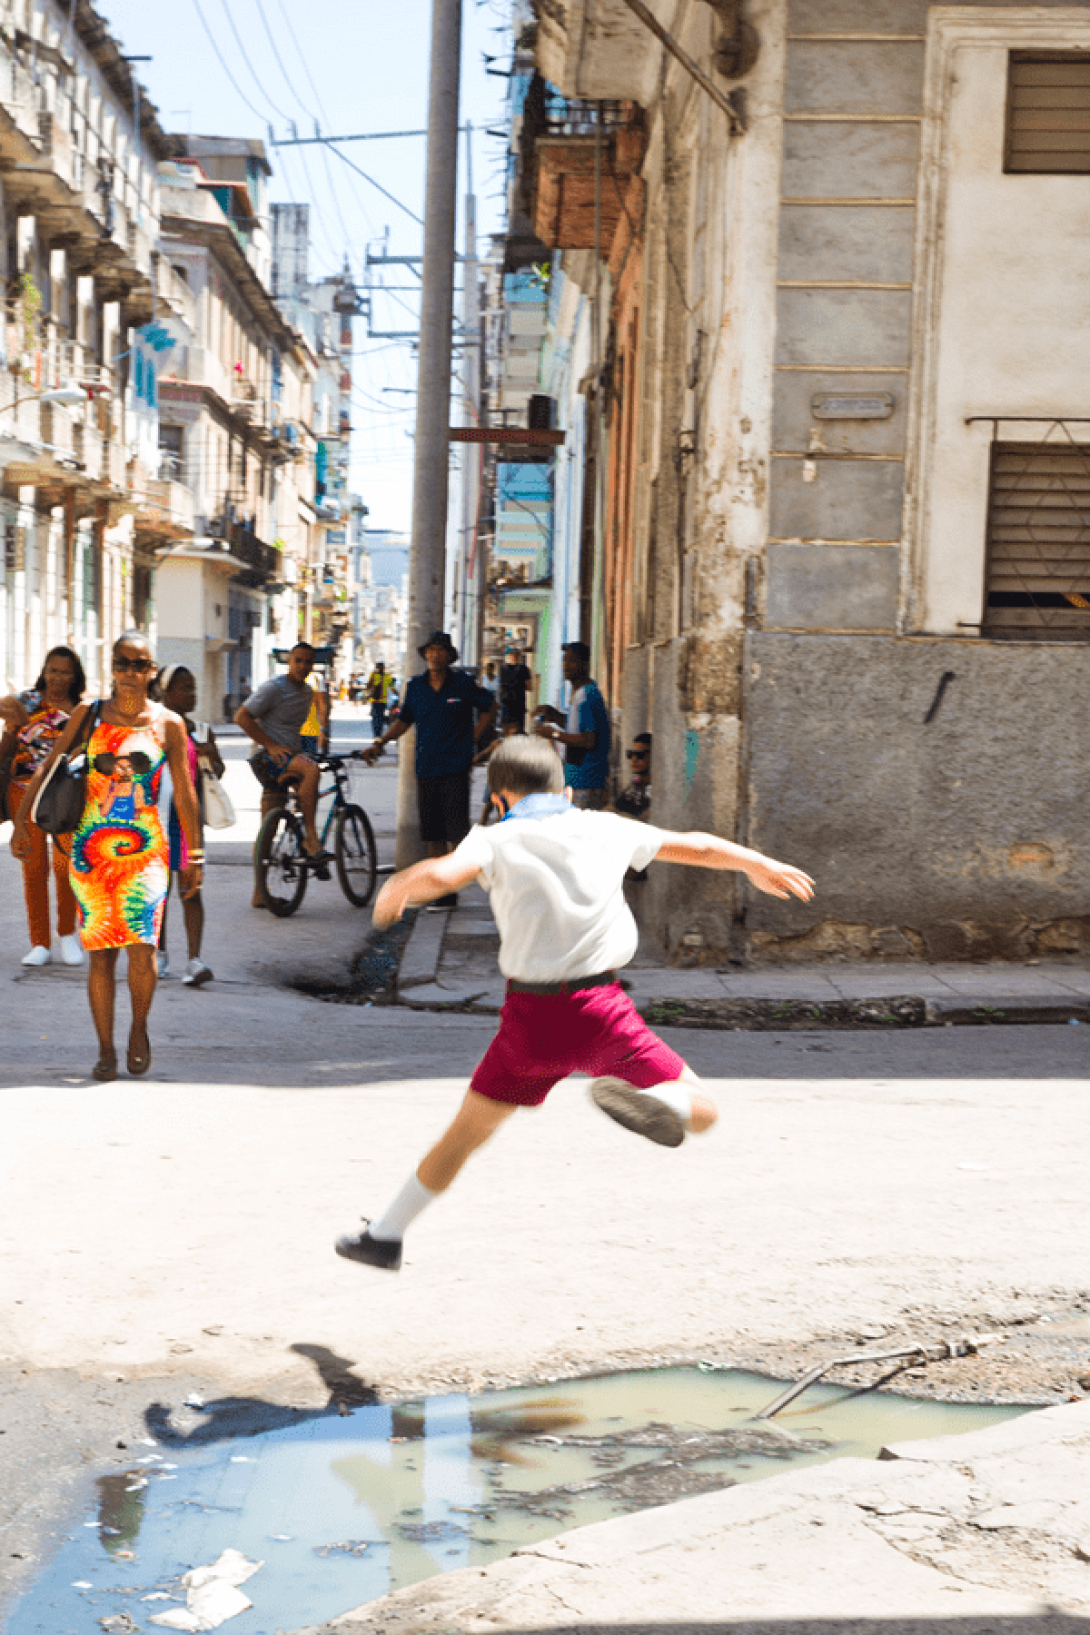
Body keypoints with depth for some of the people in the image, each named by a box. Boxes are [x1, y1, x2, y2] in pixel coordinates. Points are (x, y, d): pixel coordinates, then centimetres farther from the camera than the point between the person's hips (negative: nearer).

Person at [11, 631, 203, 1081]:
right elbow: (48, 766, 9)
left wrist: (194, 855, 7)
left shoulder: (168, 724, 3)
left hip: (145, 847, -1)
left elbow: (184, 794, 7)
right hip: (91, 846, 1)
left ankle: (139, 1027, 11)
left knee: (142, 945, -14)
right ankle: (105, 1050, 12)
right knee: (100, 953, 0)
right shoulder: (89, 715, 5)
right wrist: (21, 820, 3)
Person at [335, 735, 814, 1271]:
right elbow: (696, 847, 23)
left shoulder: (497, 839, 2)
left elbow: (441, 874, -19)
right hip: (600, 1009, 0)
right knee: (700, 1111, 7)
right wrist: (758, 864, 39)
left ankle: (385, 1234, 25)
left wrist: (395, 891, 2)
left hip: (530, 1016, 0)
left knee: (466, 1131, 19)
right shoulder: (605, 828, 11)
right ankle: (654, 1102, -27)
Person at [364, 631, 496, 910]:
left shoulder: (463, 684, -2)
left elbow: (489, 709, 10)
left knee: (455, 830, -8)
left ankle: (451, 891, -3)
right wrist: (380, 743, 7)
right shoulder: (416, 687, 8)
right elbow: (404, 721, 19)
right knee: (432, 832, 7)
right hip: (426, 768, 4)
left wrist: (472, 741, 4)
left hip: (455, 768, -4)